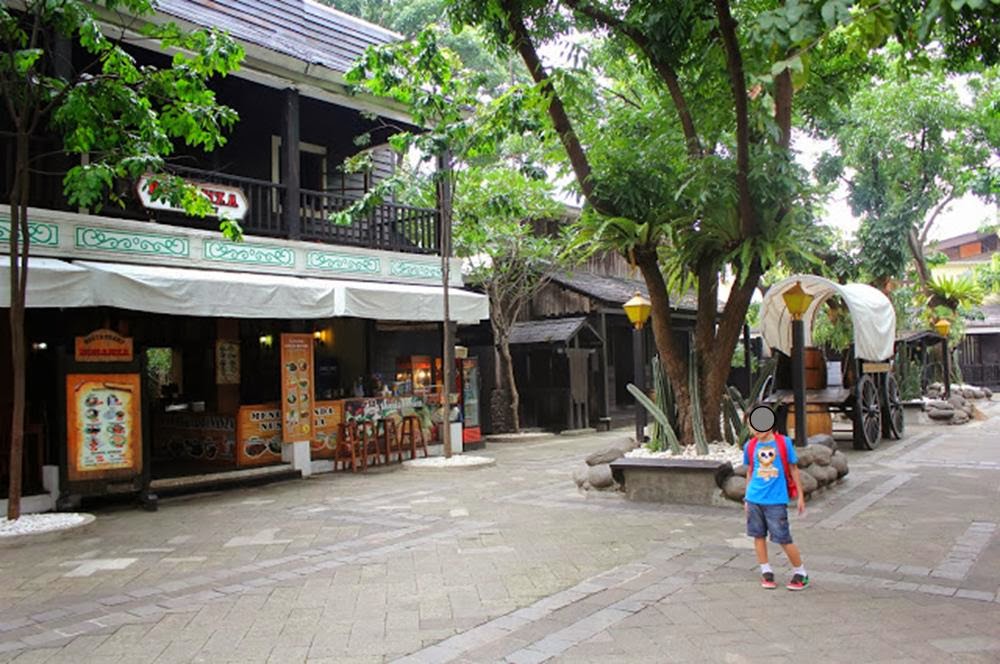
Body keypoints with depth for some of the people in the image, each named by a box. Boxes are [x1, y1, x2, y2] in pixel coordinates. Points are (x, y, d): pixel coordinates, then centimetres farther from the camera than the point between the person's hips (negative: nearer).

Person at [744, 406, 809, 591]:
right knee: (758, 536, 9)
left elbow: (793, 469, 3)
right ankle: (766, 572, 23)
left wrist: (800, 496, 4)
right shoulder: (750, 446, 3)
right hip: (754, 499, 3)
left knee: (783, 539, -1)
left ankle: (801, 573, 16)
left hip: (776, 501, -3)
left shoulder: (784, 443, -5)